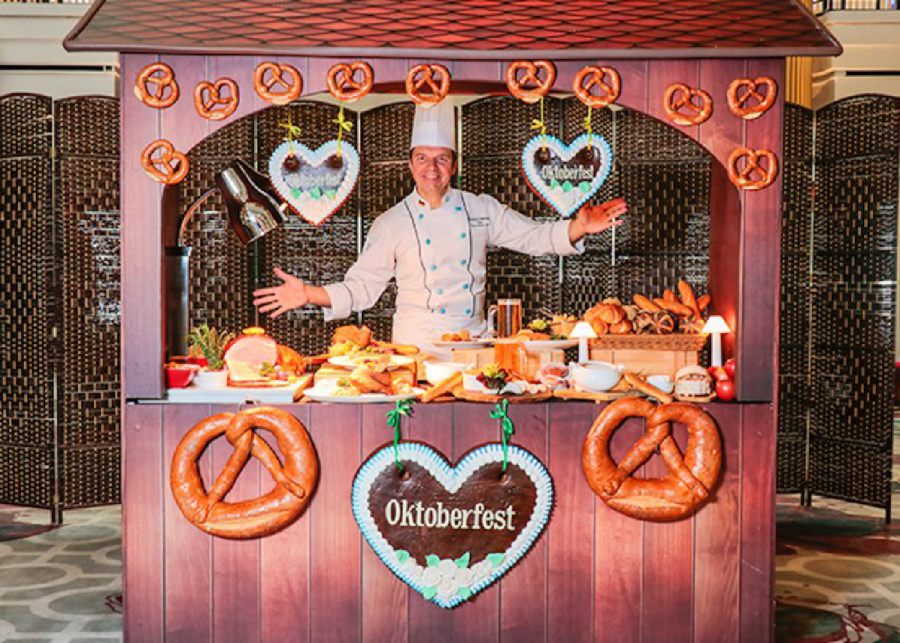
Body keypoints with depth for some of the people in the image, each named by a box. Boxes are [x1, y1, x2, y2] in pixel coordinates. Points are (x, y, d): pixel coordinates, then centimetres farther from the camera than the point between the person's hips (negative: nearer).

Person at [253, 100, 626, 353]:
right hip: (416, 346, -2)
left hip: (472, 341, 2)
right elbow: (361, 287, 2)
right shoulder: (392, 223, 1)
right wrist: (308, 294, -12)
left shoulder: (481, 209, 6)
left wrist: (579, 227, -7)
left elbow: (534, 236, 10)